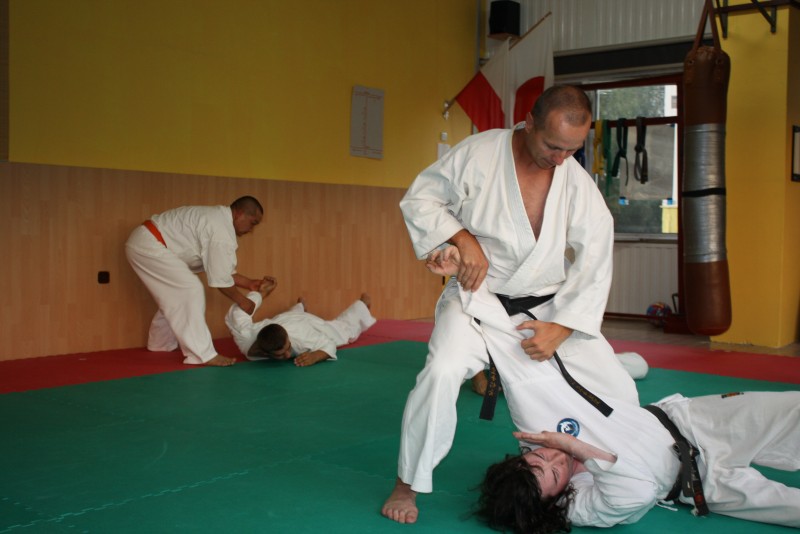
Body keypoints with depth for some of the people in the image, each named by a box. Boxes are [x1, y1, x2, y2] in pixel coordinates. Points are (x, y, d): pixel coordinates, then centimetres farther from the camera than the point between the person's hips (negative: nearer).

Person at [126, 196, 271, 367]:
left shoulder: (217, 218, 13)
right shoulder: (222, 230, -19)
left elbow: (219, 269, 18)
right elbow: (219, 279, -14)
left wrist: (249, 283, 14)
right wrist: (242, 301, -1)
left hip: (144, 242, 11)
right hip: (148, 245, -11)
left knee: (175, 293, 22)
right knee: (190, 290, -14)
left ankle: (161, 342, 39)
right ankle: (201, 354, -15)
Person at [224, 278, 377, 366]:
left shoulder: (300, 339, -50)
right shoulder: (248, 341, -48)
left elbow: (328, 344, -35)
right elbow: (236, 314, -38)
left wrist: (315, 356, -57)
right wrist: (262, 293, -23)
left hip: (309, 325, -2)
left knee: (344, 328, 31)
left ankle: (362, 305, 64)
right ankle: (300, 307, 80)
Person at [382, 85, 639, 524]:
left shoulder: (581, 188, -9)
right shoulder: (479, 153, -15)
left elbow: (594, 271, -7)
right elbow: (420, 198, -5)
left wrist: (560, 330, -17)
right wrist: (465, 240, -20)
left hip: (550, 306, 3)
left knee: (619, 393, -2)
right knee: (442, 372, -30)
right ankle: (409, 482, -8)